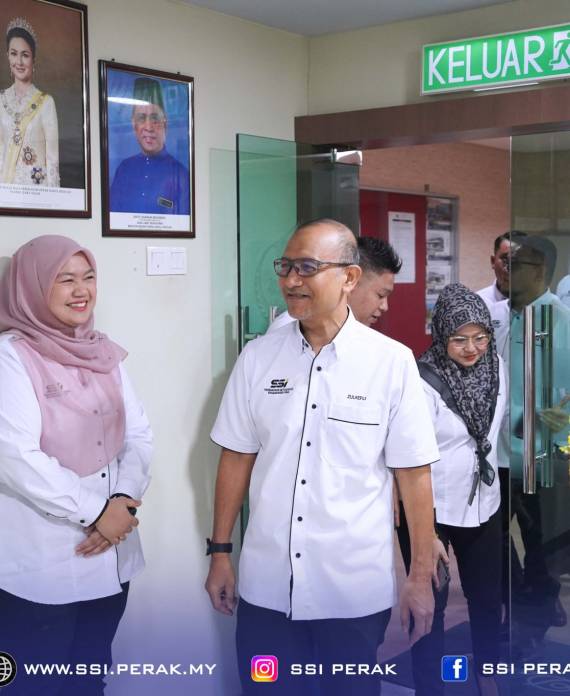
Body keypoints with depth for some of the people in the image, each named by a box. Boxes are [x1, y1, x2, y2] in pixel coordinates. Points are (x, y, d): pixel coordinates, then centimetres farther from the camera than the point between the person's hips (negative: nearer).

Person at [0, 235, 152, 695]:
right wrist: (95, 512, -18)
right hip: (39, 568, -6)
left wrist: (124, 499, -11)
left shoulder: (104, 354, 9)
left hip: (109, 557, 6)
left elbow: (138, 435, 7)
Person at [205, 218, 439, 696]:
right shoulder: (257, 356, 0)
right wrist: (221, 551, 8)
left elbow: (413, 474, -4)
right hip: (266, 585, 2)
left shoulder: (393, 362, -8)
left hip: (356, 592, -2)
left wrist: (421, 576, -2)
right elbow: (236, 457, 7)